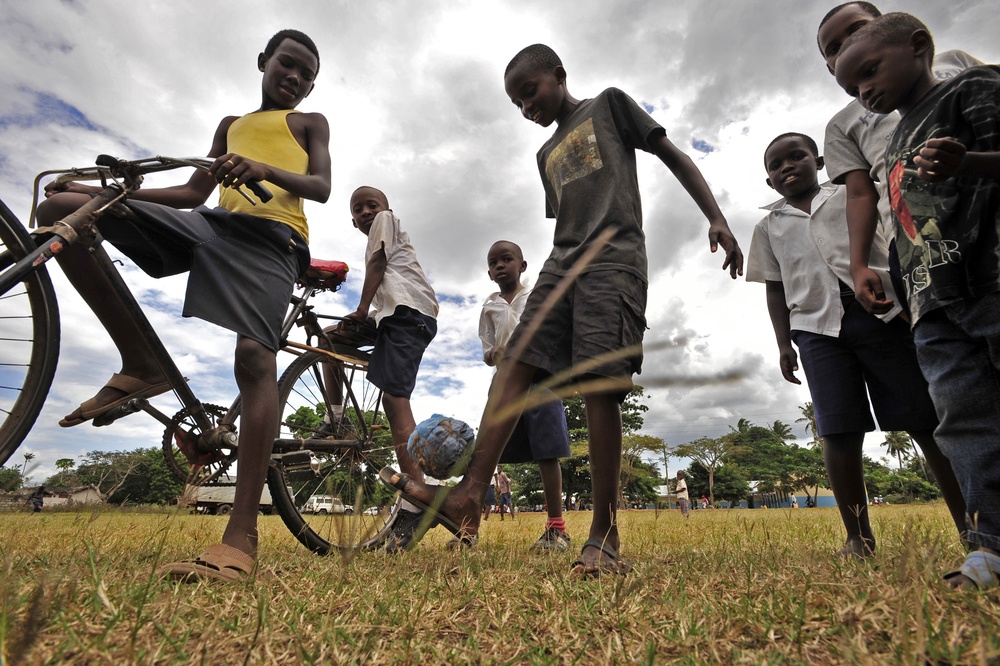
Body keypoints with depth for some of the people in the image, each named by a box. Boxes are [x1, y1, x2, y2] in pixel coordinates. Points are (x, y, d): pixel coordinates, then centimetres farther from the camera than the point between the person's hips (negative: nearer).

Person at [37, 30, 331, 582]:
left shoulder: (310, 122, 21)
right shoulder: (230, 125, 35)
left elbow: (321, 186, 1)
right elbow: (195, 192, 29)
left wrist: (266, 170, -20)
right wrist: (108, 190, 18)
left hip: (269, 235, -5)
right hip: (209, 222, 6)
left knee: (254, 357, -25)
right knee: (60, 209, -6)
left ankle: (241, 535, -29)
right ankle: (141, 366, -8)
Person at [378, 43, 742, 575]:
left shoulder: (609, 105, 14)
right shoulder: (547, 155, 29)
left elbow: (674, 157, 8)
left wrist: (717, 219, -4)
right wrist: (565, 272, 22)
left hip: (614, 259, -6)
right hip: (560, 265, 6)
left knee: (598, 384, -16)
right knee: (515, 365, -12)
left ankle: (604, 537, -11)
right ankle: (468, 498, -17)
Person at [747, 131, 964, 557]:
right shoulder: (769, 226, 17)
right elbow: (775, 288, 13)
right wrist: (784, 344, 5)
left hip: (882, 310, 0)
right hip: (818, 327, 0)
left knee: (926, 419, -1)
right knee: (838, 431, -6)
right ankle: (858, 535, 3)